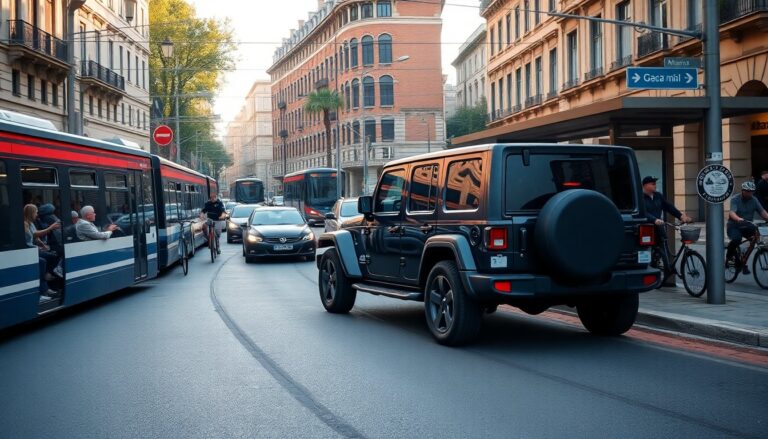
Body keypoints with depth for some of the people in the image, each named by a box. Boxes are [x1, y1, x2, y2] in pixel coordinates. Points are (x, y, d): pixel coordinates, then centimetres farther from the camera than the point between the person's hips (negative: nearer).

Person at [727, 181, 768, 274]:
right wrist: (739, 219, -48)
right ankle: (728, 257, -5)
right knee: (736, 239, -35)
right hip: (734, 226, -5)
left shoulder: (754, 200, 2)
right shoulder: (735, 199, -11)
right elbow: (732, 213, -27)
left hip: (747, 226, 5)